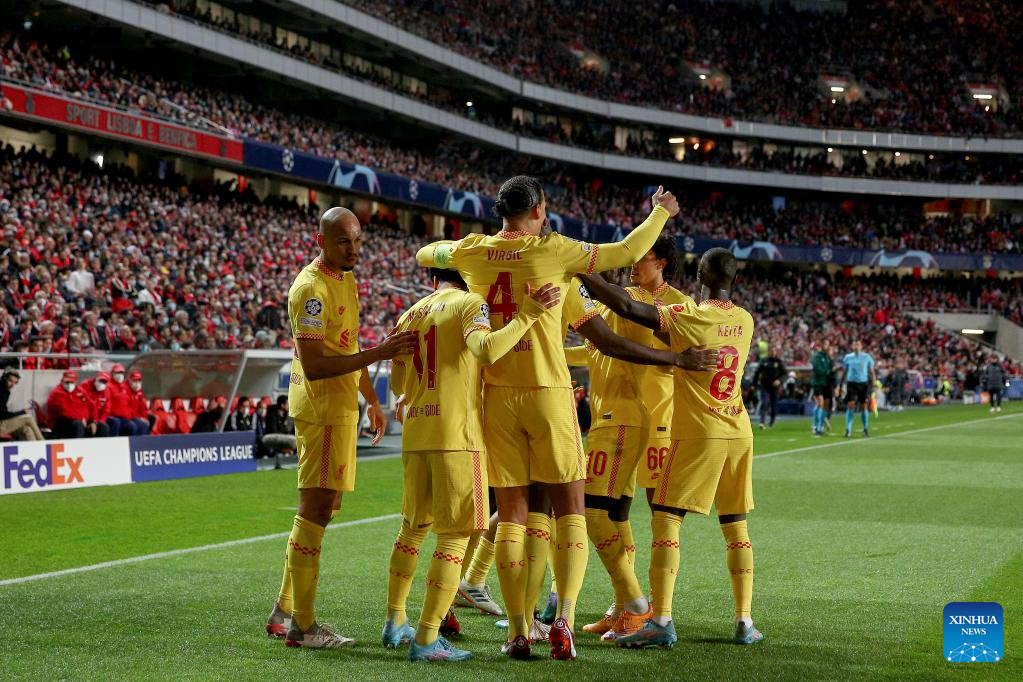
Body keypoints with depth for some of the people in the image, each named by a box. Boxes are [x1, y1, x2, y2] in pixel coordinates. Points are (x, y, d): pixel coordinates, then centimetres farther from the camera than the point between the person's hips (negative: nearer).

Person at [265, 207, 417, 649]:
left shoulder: (345, 278, 14)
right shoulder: (311, 289, -18)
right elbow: (313, 366, -25)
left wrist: (372, 401, 27)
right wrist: (378, 354, -30)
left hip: (339, 406, 10)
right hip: (322, 409, -10)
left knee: (324, 506, 15)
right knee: (316, 509, -7)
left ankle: (283, 611, 24)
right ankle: (303, 626, -1)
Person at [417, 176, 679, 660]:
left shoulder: (473, 252, 2)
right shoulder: (551, 251, -7)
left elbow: (425, 253, 23)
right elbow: (626, 253, 2)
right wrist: (660, 213, 18)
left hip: (497, 394, 3)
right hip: (548, 391, -3)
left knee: (512, 514, 7)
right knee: (570, 509, 6)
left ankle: (518, 632, 4)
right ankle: (563, 619, -7)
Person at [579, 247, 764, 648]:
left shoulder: (687, 317, -11)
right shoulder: (745, 321, 7)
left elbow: (625, 306, -15)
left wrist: (581, 273, -10)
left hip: (697, 433, -6)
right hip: (738, 433, 6)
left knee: (666, 521, -3)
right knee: (736, 526, 13)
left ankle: (661, 621, -11)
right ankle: (745, 621, 13)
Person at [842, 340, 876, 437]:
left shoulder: (867, 357, 4)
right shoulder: (848, 357, 7)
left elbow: (871, 372, 7)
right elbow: (844, 372, 12)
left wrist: (873, 384, -2)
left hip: (863, 383, 0)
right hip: (851, 383, 0)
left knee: (864, 407, 4)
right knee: (850, 406, -10)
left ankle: (866, 429, 20)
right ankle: (848, 430, -10)